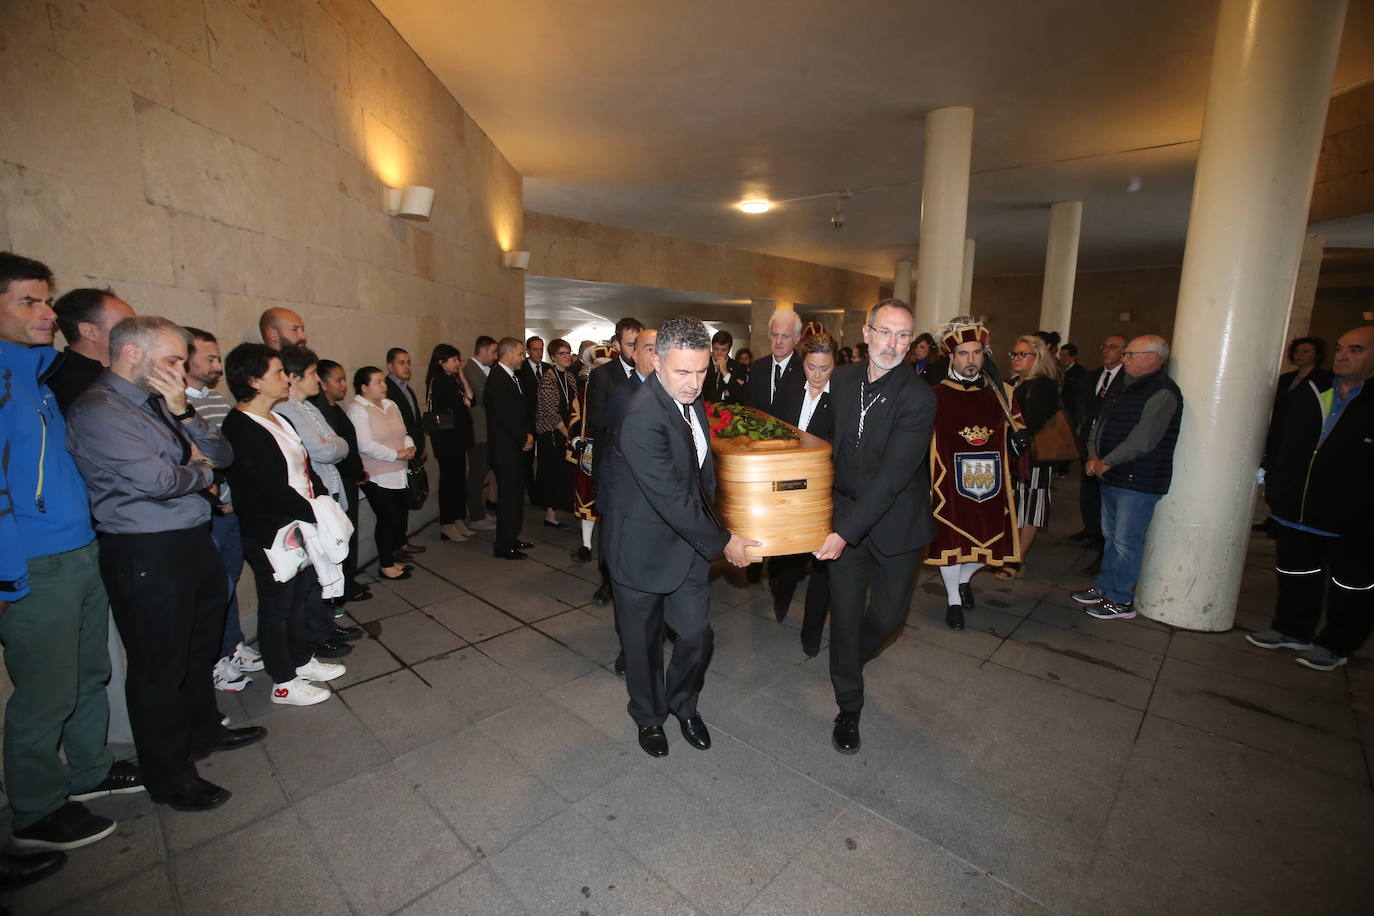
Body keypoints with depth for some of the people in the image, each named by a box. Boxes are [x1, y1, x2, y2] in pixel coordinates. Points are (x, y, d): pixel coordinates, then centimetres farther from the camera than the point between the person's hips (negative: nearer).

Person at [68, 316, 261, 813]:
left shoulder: (156, 403, 11)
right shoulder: (98, 411, -15)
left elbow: (222, 456, 7)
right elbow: (156, 480, -24)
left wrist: (183, 412, -7)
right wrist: (201, 473, -4)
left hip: (193, 541, 9)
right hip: (146, 554, -8)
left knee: (200, 646, 22)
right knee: (159, 665, 5)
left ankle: (203, 731, 42)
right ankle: (168, 776, 23)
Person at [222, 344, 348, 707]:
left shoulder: (279, 420, 11)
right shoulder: (240, 428, -18)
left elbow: (306, 469, 14)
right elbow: (272, 489, -23)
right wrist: (314, 515, -17)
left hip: (304, 527, 9)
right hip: (272, 536, -9)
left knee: (303, 598, 20)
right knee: (277, 606, 7)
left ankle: (303, 661, 37)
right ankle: (284, 683, 22)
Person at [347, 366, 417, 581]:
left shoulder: (390, 405, 12)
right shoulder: (357, 409, -12)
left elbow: (403, 433, 16)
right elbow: (365, 445, -20)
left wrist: (409, 447, -5)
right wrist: (397, 454, -18)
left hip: (398, 474, 8)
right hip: (376, 477, -7)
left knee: (399, 517, 11)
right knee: (389, 519, -3)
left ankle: (390, 559, 28)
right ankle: (385, 567, 13)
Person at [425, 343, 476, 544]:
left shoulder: (452, 380, 15)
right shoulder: (439, 381, -12)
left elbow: (470, 398, 5)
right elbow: (465, 403, -15)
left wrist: (461, 375, 5)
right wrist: (465, 400, 5)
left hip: (458, 437, 8)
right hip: (446, 438, -8)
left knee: (459, 478, 11)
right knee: (449, 479, -1)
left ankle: (458, 520, 21)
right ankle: (447, 525, 9)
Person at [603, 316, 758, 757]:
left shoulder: (689, 398, -1)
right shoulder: (643, 417, -29)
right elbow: (671, 497, -28)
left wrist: (715, 520, 11)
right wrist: (721, 541, -18)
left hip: (688, 542, 7)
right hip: (643, 550, -6)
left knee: (696, 634, 12)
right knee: (643, 641, 15)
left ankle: (683, 704, 41)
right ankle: (649, 716, 42)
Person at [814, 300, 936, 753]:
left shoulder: (918, 398, -19)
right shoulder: (842, 381, -2)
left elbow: (893, 476, -24)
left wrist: (846, 531, -27)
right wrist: (832, 515, 9)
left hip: (896, 523, -2)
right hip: (846, 515, 3)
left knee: (888, 614, 11)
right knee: (845, 613, 5)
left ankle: (850, 659, 45)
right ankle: (849, 708, 25)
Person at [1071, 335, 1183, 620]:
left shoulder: (1162, 392, -15)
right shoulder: (1127, 387, 14)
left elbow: (1143, 439, -22)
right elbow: (1102, 423, 15)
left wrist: (1107, 462, -14)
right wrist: (1094, 456, 0)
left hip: (1138, 481, -9)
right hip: (1112, 477, 9)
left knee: (1126, 541, -1)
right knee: (1111, 537, 17)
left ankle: (1121, 601, 10)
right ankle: (1104, 588, 29)